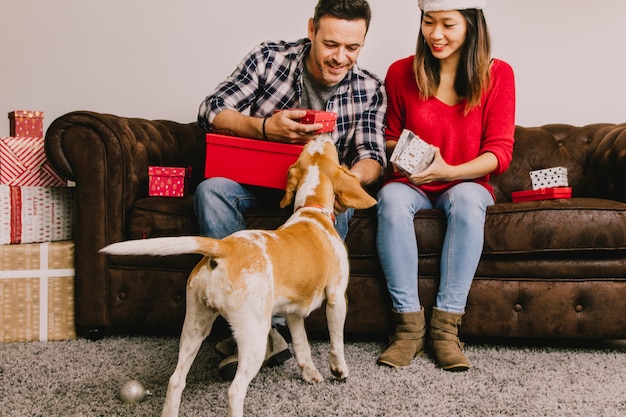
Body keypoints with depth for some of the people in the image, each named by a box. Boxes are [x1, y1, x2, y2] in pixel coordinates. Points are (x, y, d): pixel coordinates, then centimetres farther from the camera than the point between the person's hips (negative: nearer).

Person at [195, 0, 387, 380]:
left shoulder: (370, 90, -2)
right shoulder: (270, 58, -8)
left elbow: (373, 155, -10)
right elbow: (212, 111, -12)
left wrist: (352, 177, -36)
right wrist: (266, 128, -32)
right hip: (254, 178, 0)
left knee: (341, 205, -33)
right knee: (211, 190, -32)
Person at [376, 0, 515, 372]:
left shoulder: (498, 74, -2)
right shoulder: (401, 73, 1)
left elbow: (500, 152, -6)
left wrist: (449, 171, -22)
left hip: (467, 184, -1)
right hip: (412, 184, 1)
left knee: (466, 197, -36)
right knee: (391, 197, -34)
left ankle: (446, 326, -30)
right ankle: (409, 324, -29)